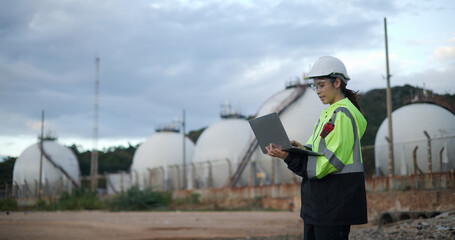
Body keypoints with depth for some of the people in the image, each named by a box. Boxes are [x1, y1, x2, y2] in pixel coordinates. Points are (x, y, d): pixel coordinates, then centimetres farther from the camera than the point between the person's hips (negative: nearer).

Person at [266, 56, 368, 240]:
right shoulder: (328, 113, 18)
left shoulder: (343, 114, -13)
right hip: (319, 197, 9)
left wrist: (290, 157, -22)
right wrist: (301, 148, -6)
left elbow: (332, 161, -19)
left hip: (337, 197, -9)